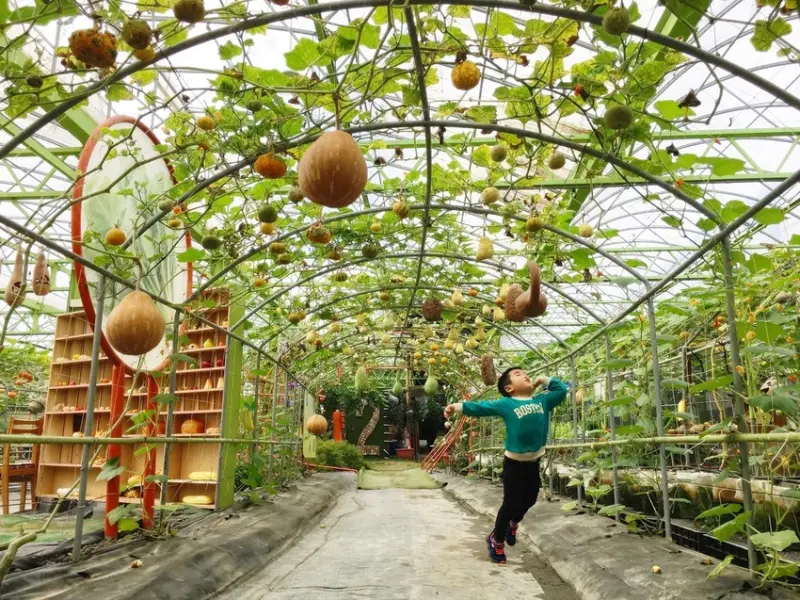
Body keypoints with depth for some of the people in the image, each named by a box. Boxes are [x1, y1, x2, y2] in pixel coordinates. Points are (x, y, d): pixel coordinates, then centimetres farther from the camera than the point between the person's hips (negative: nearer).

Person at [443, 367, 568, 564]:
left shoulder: (542, 400, 2)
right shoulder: (506, 404, -11)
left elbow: (561, 390, 9)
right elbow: (481, 407, -16)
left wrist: (543, 380, 2)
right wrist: (458, 407, -28)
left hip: (534, 462, 5)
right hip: (514, 462, -5)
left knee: (529, 499, 20)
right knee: (511, 502, -1)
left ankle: (513, 524, 50)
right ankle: (496, 539, 21)